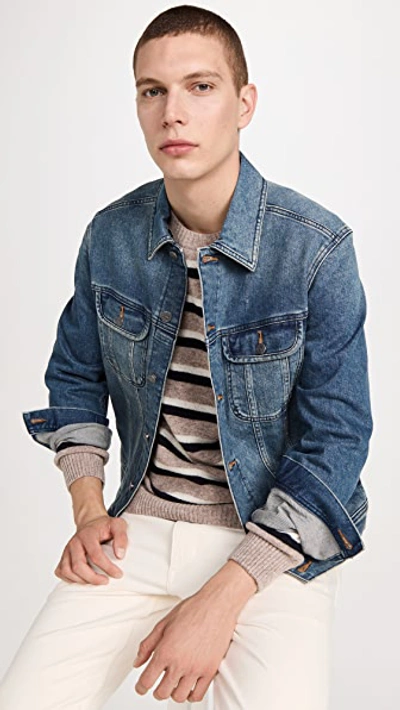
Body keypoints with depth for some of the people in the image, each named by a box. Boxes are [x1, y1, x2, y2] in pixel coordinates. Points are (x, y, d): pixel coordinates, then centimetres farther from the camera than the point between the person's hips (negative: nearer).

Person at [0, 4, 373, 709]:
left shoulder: (317, 247, -13)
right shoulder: (111, 235, 0)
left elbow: (335, 440, -13)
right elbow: (76, 379, 15)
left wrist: (221, 600, -18)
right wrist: (88, 509, 0)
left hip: (272, 543, -2)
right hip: (138, 525, 3)